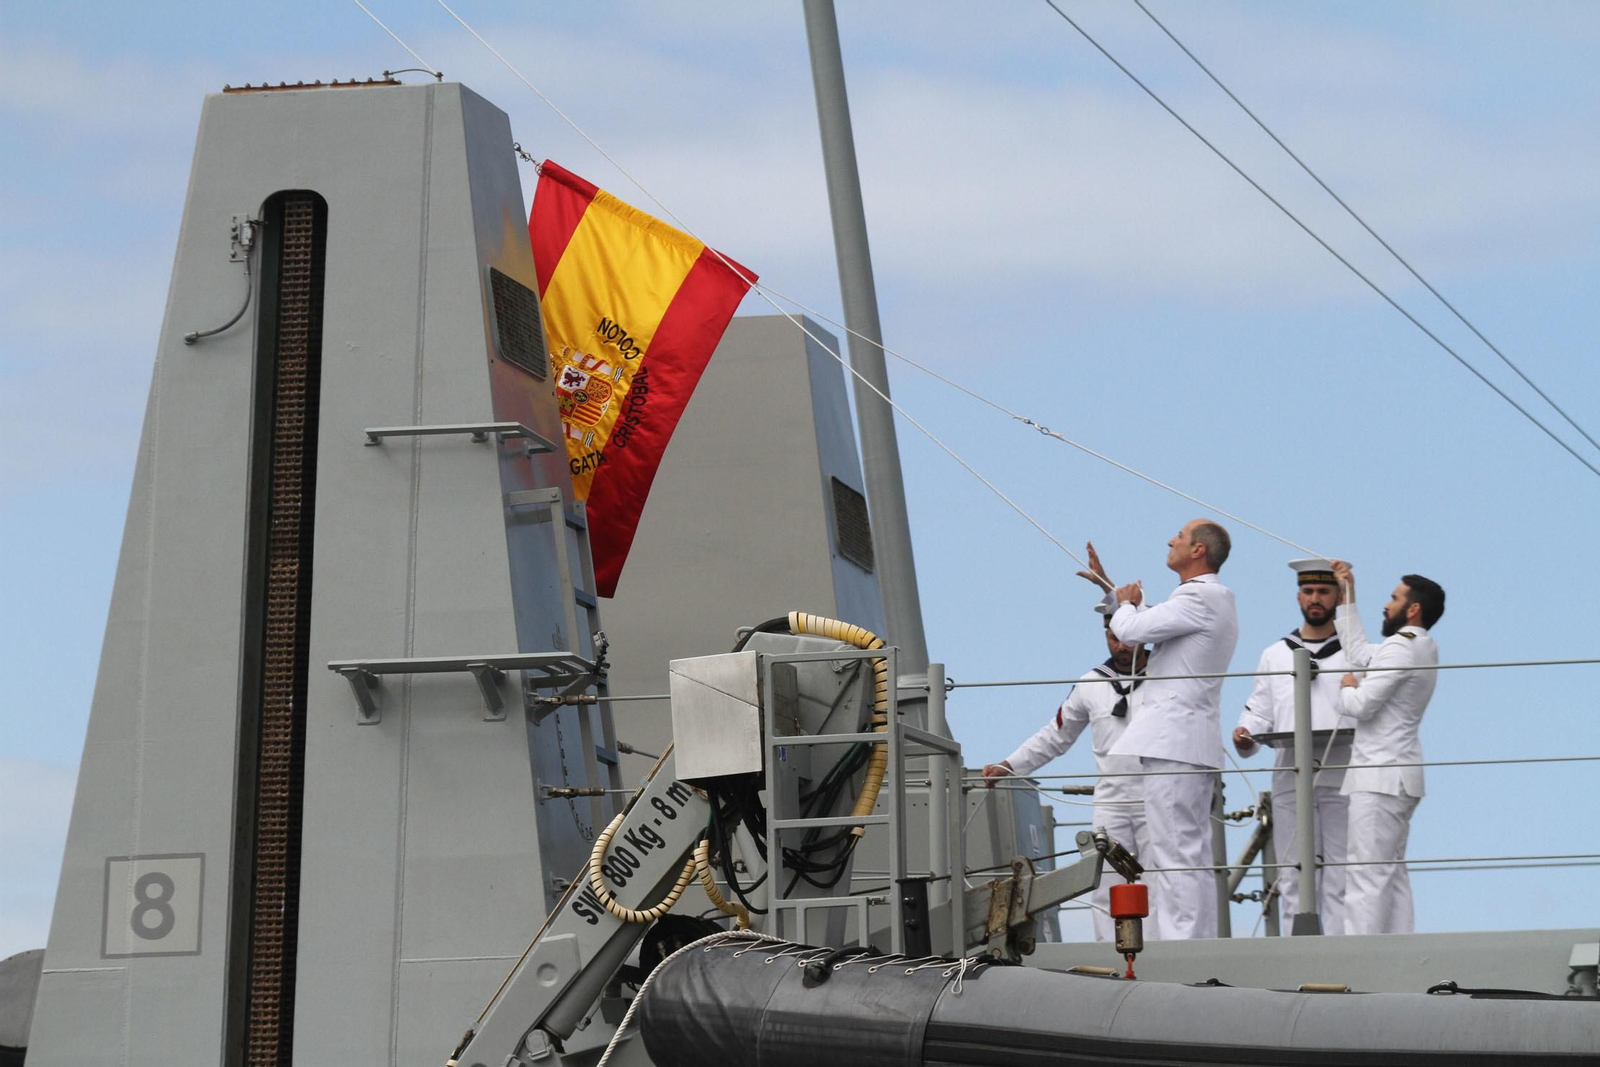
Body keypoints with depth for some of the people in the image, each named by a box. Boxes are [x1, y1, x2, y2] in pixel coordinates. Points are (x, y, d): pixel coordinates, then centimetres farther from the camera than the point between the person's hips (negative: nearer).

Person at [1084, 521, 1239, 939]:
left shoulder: (1199, 600, -13)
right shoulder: (1211, 600, 21)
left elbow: (1131, 630, -17)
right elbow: (1154, 621, 36)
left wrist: (1126, 603, 5)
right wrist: (1109, 587, 36)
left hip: (1173, 741, -11)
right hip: (1194, 746, 11)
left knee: (1175, 852, -11)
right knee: (1193, 854, 11)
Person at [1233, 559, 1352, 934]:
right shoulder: (1275, 655, 20)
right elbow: (1259, 713, 16)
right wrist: (1245, 735, -5)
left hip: (1341, 778, -2)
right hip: (1291, 777, 3)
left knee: (1340, 879, -7)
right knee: (1295, 879, 1)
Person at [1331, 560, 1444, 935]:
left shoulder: (1401, 647, -13)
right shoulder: (1424, 647, 17)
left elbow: (1361, 704, -18)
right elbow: (1359, 653, 28)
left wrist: (1346, 689, 4)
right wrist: (1347, 597, 30)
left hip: (1380, 775, -10)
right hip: (1397, 775, 10)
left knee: (1367, 873, -13)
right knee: (1391, 871, 9)